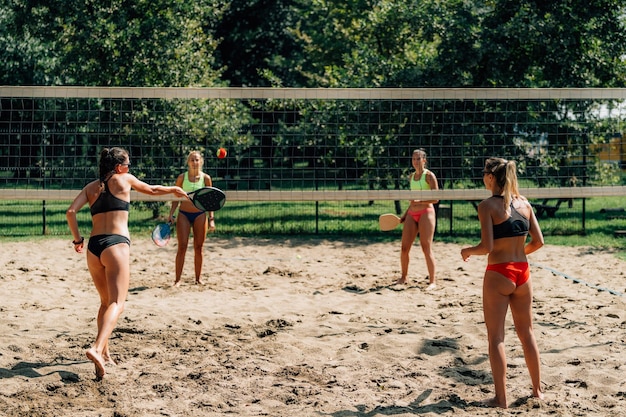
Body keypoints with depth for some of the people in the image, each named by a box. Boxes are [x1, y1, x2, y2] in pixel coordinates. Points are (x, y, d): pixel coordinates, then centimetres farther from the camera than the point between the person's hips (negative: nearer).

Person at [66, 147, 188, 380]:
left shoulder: (91, 187, 16)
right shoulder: (123, 180, 8)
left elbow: (70, 212, 3)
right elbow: (152, 190, 22)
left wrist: (77, 239, 12)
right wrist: (175, 190, 39)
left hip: (94, 246, 5)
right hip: (116, 244, -5)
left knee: (106, 301, 20)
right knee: (117, 303, -12)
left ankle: (104, 353, 23)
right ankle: (97, 348, -34)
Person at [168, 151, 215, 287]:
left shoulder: (206, 178, 0)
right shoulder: (182, 177, 0)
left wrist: (211, 219, -1)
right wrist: (171, 214, -4)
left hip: (200, 215, 1)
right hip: (184, 214, 0)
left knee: (198, 247, 6)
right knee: (182, 247, -5)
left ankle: (198, 278, 16)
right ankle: (178, 279, 0)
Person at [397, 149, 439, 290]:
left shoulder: (429, 175, -6)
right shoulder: (411, 177, 14)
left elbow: (436, 198, -12)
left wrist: (419, 201, -25)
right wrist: (405, 214, 19)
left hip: (426, 212, -7)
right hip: (412, 214, 7)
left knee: (426, 248, -10)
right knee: (404, 248, 4)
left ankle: (433, 281, -5)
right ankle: (404, 277, 20)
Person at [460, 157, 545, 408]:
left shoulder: (487, 205, -12)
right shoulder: (524, 203, 4)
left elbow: (486, 247, -18)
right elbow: (538, 242, 5)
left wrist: (467, 251, 1)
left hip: (498, 275, -5)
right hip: (522, 273, 5)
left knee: (496, 337, 3)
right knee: (526, 333, 17)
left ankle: (501, 398, 3)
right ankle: (537, 390, 25)